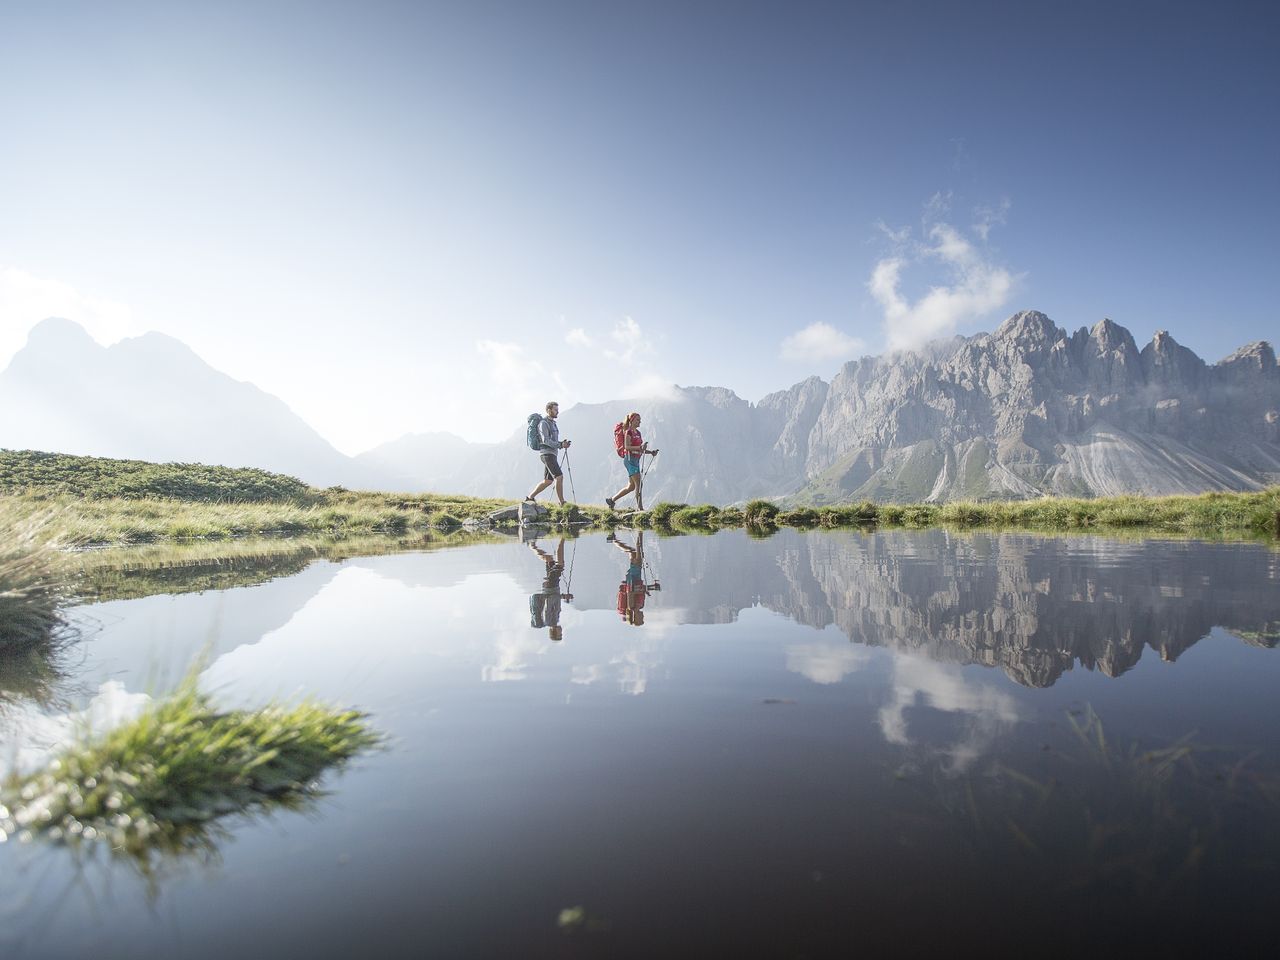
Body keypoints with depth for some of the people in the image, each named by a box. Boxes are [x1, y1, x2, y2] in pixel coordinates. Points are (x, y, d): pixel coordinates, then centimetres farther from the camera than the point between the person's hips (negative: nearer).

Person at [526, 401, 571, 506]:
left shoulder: (553, 423, 21)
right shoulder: (543, 423, -8)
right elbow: (545, 440, -18)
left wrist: (562, 443, 6)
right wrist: (561, 445, -20)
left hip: (552, 454, 10)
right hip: (547, 454, -10)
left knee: (548, 481, 9)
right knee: (559, 477, -15)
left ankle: (530, 497, 17)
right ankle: (562, 503, -13)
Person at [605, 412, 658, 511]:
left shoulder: (637, 432, 17)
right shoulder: (628, 432, -9)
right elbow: (627, 447, -20)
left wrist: (650, 452, 9)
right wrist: (640, 447, -32)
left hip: (636, 460, 9)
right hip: (630, 459, -9)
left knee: (631, 487, 11)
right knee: (639, 483, -12)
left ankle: (611, 499, 22)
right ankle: (640, 508, -9)